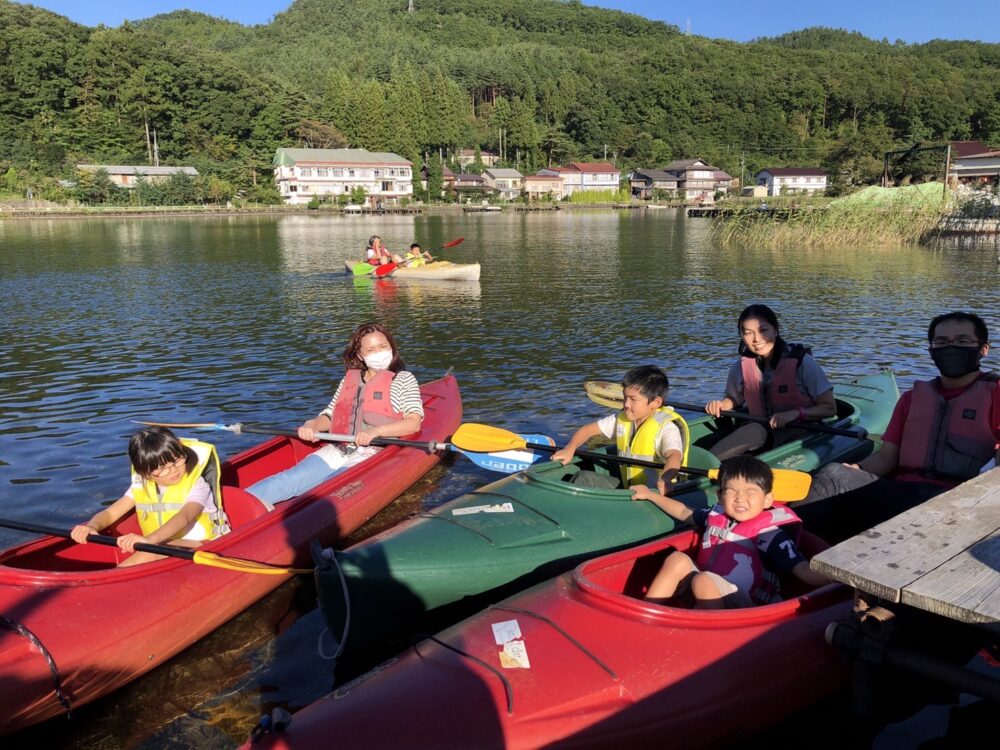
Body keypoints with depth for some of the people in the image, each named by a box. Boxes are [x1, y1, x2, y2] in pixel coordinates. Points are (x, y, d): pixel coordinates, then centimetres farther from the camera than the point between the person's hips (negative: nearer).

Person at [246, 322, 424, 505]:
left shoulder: (403, 379, 10)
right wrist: (312, 425, -2)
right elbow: (329, 417, 22)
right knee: (292, 478, -25)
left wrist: (376, 431, -18)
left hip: (373, 456, -4)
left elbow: (414, 423, -3)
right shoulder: (349, 379, 22)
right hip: (338, 450, 4)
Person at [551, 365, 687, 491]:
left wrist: (664, 480, -57)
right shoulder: (621, 419, 5)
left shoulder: (666, 427, -17)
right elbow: (588, 429, 12)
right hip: (626, 486, 7)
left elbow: (674, 456, -35)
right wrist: (569, 449, -7)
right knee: (585, 477, -5)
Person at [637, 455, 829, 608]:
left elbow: (803, 570, -19)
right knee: (678, 559, -14)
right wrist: (650, 494, 39)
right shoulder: (716, 516, 11)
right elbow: (684, 512, 30)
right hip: (703, 600, 7)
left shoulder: (769, 534, -8)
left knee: (703, 581, -32)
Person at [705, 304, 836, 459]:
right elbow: (733, 400, 22)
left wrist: (796, 413, -24)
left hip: (801, 435, -3)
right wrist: (719, 406, -2)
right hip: (761, 431, 3)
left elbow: (830, 408, -7)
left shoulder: (800, 361, -8)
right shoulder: (741, 368, 2)